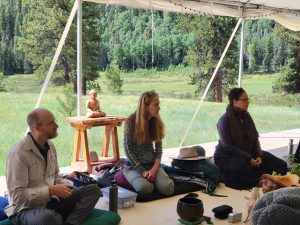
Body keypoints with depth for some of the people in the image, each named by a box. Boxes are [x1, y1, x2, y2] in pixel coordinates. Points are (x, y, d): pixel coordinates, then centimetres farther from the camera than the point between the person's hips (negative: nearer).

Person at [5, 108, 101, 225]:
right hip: (25, 208, -7)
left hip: (51, 201, 8)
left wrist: (63, 185, -3)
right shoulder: (18, 153, -19)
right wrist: (51, 190, -22)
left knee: (93, 189, -5)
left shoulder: (50, 146, 5)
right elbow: (17, 195, -22)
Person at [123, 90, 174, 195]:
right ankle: (140, 179, 1)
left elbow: (159, 148, 2)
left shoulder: (157, 122, 1)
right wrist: (143, 171, -17)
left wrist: (154, 169, -14)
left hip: (152, 164, 4)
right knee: (145, 188, -33)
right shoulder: (131, 122, -14)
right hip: (134, 166, -3)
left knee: (168, 188, -24)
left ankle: (150, 178, 6)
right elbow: (128, 150, -13)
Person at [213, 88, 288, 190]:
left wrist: (258, 156, -10)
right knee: (246, 170, -39)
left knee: (280, 165, -7)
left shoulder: (246, 116, 7)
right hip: (228, 156, -7)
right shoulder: (224, 120, -14)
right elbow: (228, 146, -19)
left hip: (249, 153, 7)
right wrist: (249, 159, -22)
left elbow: (255, 138, 7)